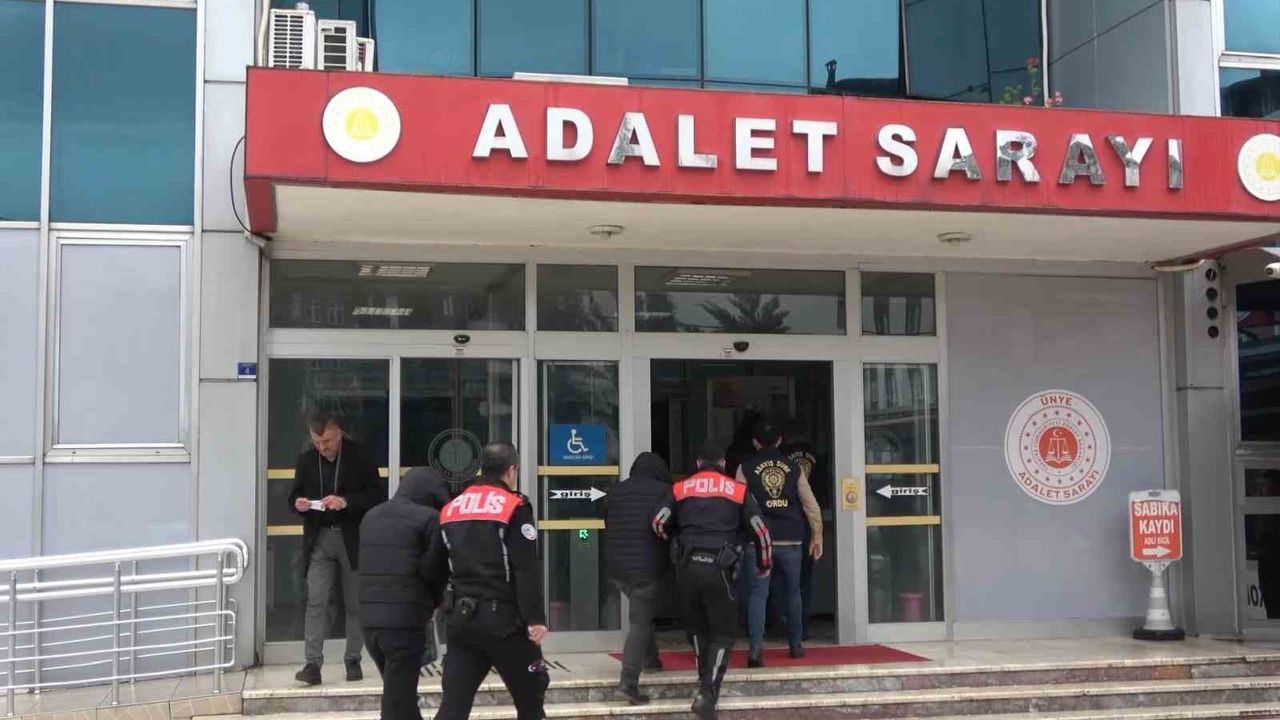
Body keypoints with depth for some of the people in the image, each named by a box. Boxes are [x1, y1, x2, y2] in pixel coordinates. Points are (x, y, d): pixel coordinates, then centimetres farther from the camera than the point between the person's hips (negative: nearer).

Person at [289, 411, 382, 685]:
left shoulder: (360, 457, -4)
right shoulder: (306, 460, 7)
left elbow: (375, 495, -6)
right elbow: (294, 495, 15)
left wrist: (345, 502, -21)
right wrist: (298, 504, -9)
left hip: (353, 538, -2)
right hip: (319, 539, 2)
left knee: (356, 603, 5)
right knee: (316, 601, -7)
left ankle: (353, 660, 15)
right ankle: (313, 663, -8)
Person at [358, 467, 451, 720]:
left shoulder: (371, 517, 17)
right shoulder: (428, 518, -5)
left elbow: (369, 565, 15)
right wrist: (435, 600, 9)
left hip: (369, 620, 7)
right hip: (405, 622, -7)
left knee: (398, 691, 21)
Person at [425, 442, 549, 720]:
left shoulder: (451, 509, 11)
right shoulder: (514, 506, -7)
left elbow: (434, 568, 15)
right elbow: (527, 570, -14)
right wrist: (535, 618, -14)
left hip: (460, 617, 5)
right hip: (502, 618, -5)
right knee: (530, 695, 12)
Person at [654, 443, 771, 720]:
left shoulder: (680, 488, 11)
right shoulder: (738, 490, 8)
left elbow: (659, 522, 1)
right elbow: (760, 530, 7)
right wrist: (764, 566, 22)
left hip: (687, 566, 2)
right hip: (719, 568, -2)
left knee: (697, 628, 22)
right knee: (722, 633, 6)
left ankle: (705, 683, 28)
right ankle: (708, 692, -9)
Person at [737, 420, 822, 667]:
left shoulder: (746, 469, 2)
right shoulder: (793, 467, 7)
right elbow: (810, 503, 7)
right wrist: (817, 535, 15)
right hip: (791, 540, 2)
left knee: (758, 593, -3)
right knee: (792, 592, 17)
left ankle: (756, 646, -19)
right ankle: (795, 644, 25)